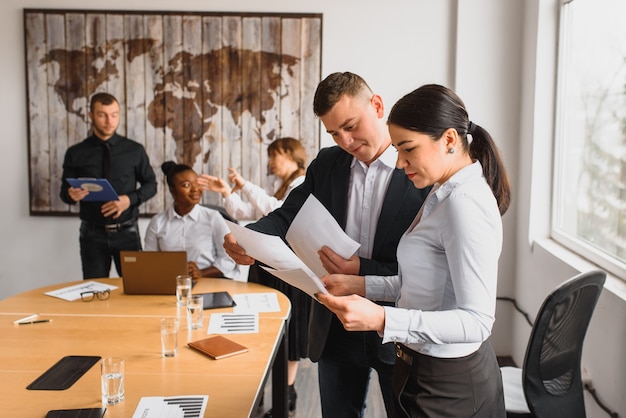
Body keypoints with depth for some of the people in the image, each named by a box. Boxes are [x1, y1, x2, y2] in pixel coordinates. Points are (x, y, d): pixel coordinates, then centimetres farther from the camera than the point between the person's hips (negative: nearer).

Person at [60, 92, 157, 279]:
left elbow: (151, 184, 6)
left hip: (127, 232, 0)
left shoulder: (134, 150, 0)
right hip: (93, 233, 0)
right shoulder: (76, 153, 0)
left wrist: (129, 199, -12)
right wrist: (72, 195, -18)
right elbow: (64, 191, 6)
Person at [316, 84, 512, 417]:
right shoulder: (442, 195, 8)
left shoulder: (465, 203, -23)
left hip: (449, 384, -9)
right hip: (420, 370, 9)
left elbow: (477, 321, -27)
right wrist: (360, 285, 2)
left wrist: (382, 320, -35)